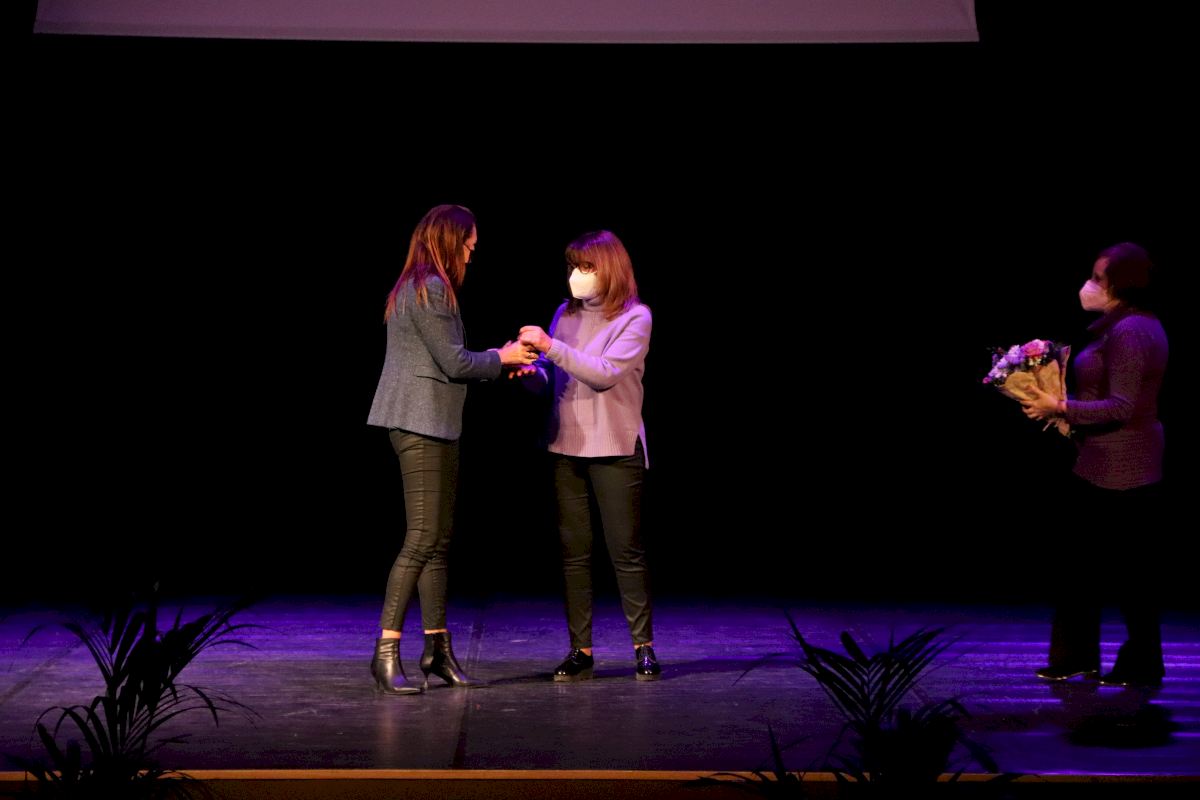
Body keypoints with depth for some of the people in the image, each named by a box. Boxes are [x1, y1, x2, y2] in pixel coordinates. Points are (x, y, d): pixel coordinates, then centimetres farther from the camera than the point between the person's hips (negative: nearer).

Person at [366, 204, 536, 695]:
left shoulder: (424, 287, 19)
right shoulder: (429, 289, -12)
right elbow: (456, 363, -14)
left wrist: (501, 362, 14)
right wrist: (501, 357, 1)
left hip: (435, 427, 10)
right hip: (420, 424, -10)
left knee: (439, 541, 11)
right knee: (422, 538, -11)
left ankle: (438, 648, 17)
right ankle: (386, 652, -7)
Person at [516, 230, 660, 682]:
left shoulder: (635, 317, -5)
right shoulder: (566, 315, 10)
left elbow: (605, 374, -19)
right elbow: (551, 378, 11)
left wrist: (551, 346, -23)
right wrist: (531, 371, -11)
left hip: (615, 449, -5)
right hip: (566, 446, 5)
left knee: (626, 551, 1)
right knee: (573, 552, 6)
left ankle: (643, 646, 12)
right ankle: (580, 650, 12)